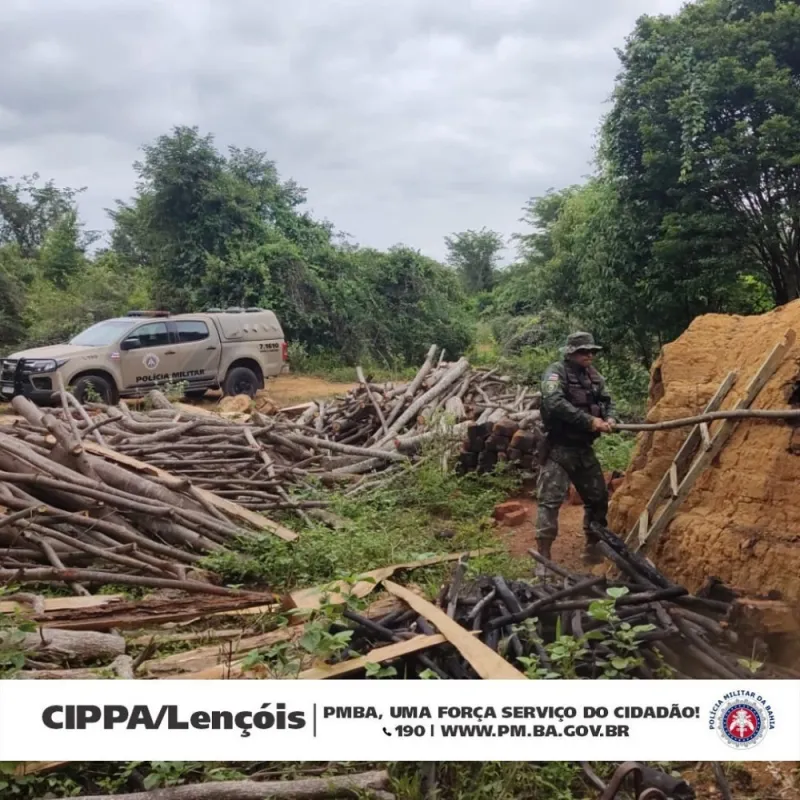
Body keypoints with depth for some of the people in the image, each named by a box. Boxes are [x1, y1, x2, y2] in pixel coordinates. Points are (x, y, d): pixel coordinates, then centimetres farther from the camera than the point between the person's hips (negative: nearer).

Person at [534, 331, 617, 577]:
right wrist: (589, 420, -26)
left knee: (598, 498, 14)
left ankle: (592, 549, 31)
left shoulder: (593, 375, 10)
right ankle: (543, 558, -7)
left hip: (584, 449, 8)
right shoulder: (556, 372, -13)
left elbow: (607, 400, 17)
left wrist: (609, 418, -7)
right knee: (550, 500, -10)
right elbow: (554, 403, -28)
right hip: (558, 448, -7)